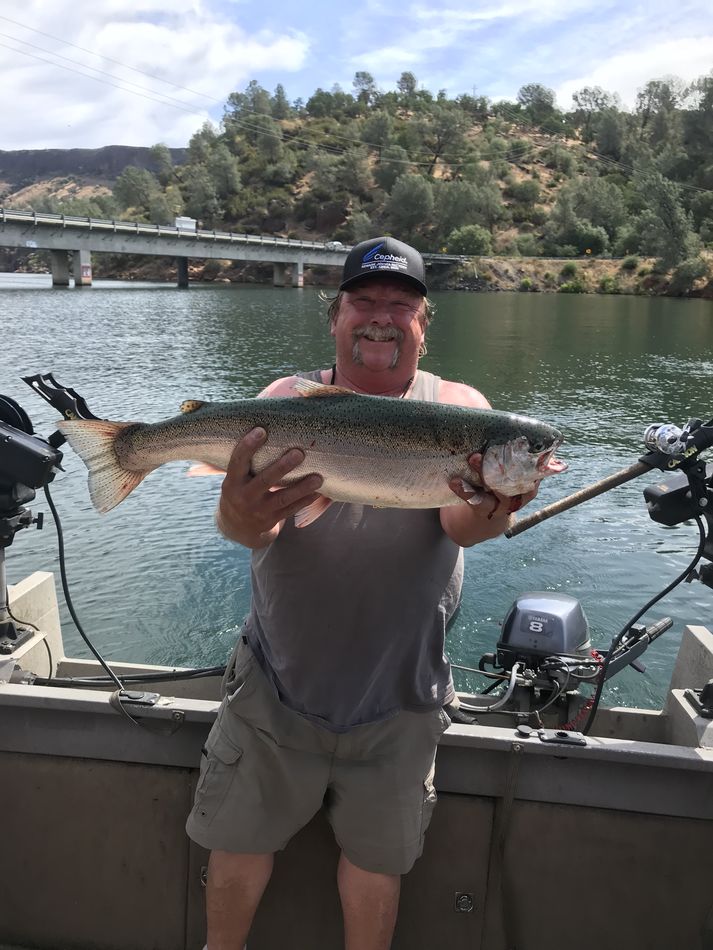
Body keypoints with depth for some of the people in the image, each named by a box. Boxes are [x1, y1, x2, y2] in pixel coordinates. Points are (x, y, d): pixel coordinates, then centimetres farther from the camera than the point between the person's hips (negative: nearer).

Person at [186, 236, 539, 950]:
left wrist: (486, 513, -46)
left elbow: (460, 522, -23)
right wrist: (240, 515, -44)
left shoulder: (458, 409, -6)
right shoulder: (288, 399, -6)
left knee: (376, 859, 18)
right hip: (276, 683, 1)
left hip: (397, 700, 0)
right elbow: (250, 528, -20)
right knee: (239, 842, 18)